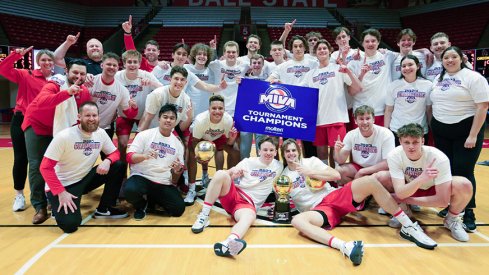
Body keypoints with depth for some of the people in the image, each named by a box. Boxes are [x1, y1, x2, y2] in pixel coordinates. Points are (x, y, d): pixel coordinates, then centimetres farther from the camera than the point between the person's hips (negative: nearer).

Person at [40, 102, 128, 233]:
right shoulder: (64, 136, -21)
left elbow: (114, 153, 3)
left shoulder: (101, 133, -5)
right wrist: (61, 192, -25)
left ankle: (104, 209, 2)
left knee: (117, 166, -14)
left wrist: (107, 161, -22)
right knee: (70, 224, -25)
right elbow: (45, 167, -19)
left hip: (85, 179, 6)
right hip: (63, 185, -5)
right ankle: (59, 204, 12)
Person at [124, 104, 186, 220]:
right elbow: (129, 157, -6)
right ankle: (141, 205, 3)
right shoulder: (145, 135, -1)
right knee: (130, 190, -36)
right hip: (141, 177, -3)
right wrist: (144, 156, -27)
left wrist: (178, 170, -11)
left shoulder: (177, 143, 11)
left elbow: (179, 169, 14)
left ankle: (152, 199, 16)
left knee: (179, 209, -14)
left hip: (164, 184, 4)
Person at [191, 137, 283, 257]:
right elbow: (229, 176, 0)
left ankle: (228, 244, -70)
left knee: (250, 216, -39)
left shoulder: (279, 167, 12)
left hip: (248, 203, -1)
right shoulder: (249, 162, 7)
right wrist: (233, 172, -21)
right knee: (221, 174, -29)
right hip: (233, 194, 1)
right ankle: (204, 216, -24)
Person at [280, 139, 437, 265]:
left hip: (334, 196, 2)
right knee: (297, 221, -37)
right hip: (319, 209, -1)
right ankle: (345, 247, -54)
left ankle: (408, 227, -18)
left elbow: (336, 175, 1)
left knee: (370, 181, -23)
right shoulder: (284, 176, 14)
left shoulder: (311, 161, 12)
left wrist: (311, 172, -6)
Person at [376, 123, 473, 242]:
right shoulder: (394, 156, -27)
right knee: (381, 177, -26)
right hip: (408, 189, 1)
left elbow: (443, 200, -29)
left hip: (433, 190, -1)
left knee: (464, 185, -32)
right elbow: (400, 193, -33)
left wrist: (406, 199, -25)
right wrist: (422, 178, -52)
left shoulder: (439, 158, -31)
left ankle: (452, 219, 0)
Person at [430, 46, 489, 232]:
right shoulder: (438, 79, 11)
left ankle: (468, 213, 7)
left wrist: (473, 135, -18)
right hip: (441, 131, 5)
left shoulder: (473, 78, -8)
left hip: (466, 130, -5)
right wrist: (431, 127, 9)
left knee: (463, 171, -6)